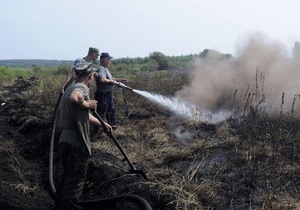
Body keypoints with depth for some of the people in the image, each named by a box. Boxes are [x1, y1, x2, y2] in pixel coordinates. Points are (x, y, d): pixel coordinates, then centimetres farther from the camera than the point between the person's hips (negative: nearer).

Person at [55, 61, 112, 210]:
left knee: (68, 177, 22)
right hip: (77, 143, -10)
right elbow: (74, 98, -40)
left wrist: (102, 124, 37)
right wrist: (87, 104, -20)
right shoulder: (82, 88, -14)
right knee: (76, 180, 0)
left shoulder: (70, 88, 19)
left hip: (66, 140, 10)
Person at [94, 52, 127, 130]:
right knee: (101, 113, -5)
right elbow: (102, 80, -37)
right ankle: (96, 130, 2)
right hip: (102, 95, -11)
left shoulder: (105, 69, 14)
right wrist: (112, 81, -22)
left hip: (108, 95, 11)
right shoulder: (101, 69, -19)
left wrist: (120, 79, 16)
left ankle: (113, 126, 38)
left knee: (111, 111, 23)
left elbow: (110, 78, 27)